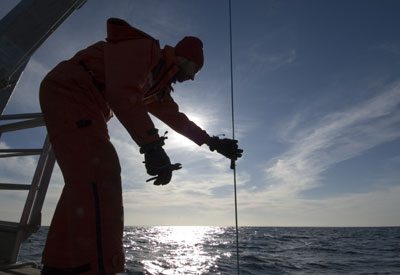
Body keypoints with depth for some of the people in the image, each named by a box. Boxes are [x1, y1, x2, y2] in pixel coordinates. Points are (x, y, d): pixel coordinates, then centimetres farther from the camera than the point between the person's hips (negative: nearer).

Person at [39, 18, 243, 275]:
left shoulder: (159, 86, 20)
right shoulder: (146, 48, -9)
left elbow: (177, 119, 25)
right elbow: (122, 92, -26)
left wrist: (213, 142, 24)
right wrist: (152, 145, -31)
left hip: (85, 104, 10)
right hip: (69, 90, -10)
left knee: (84, 181, 4)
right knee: (100, 174, -25)